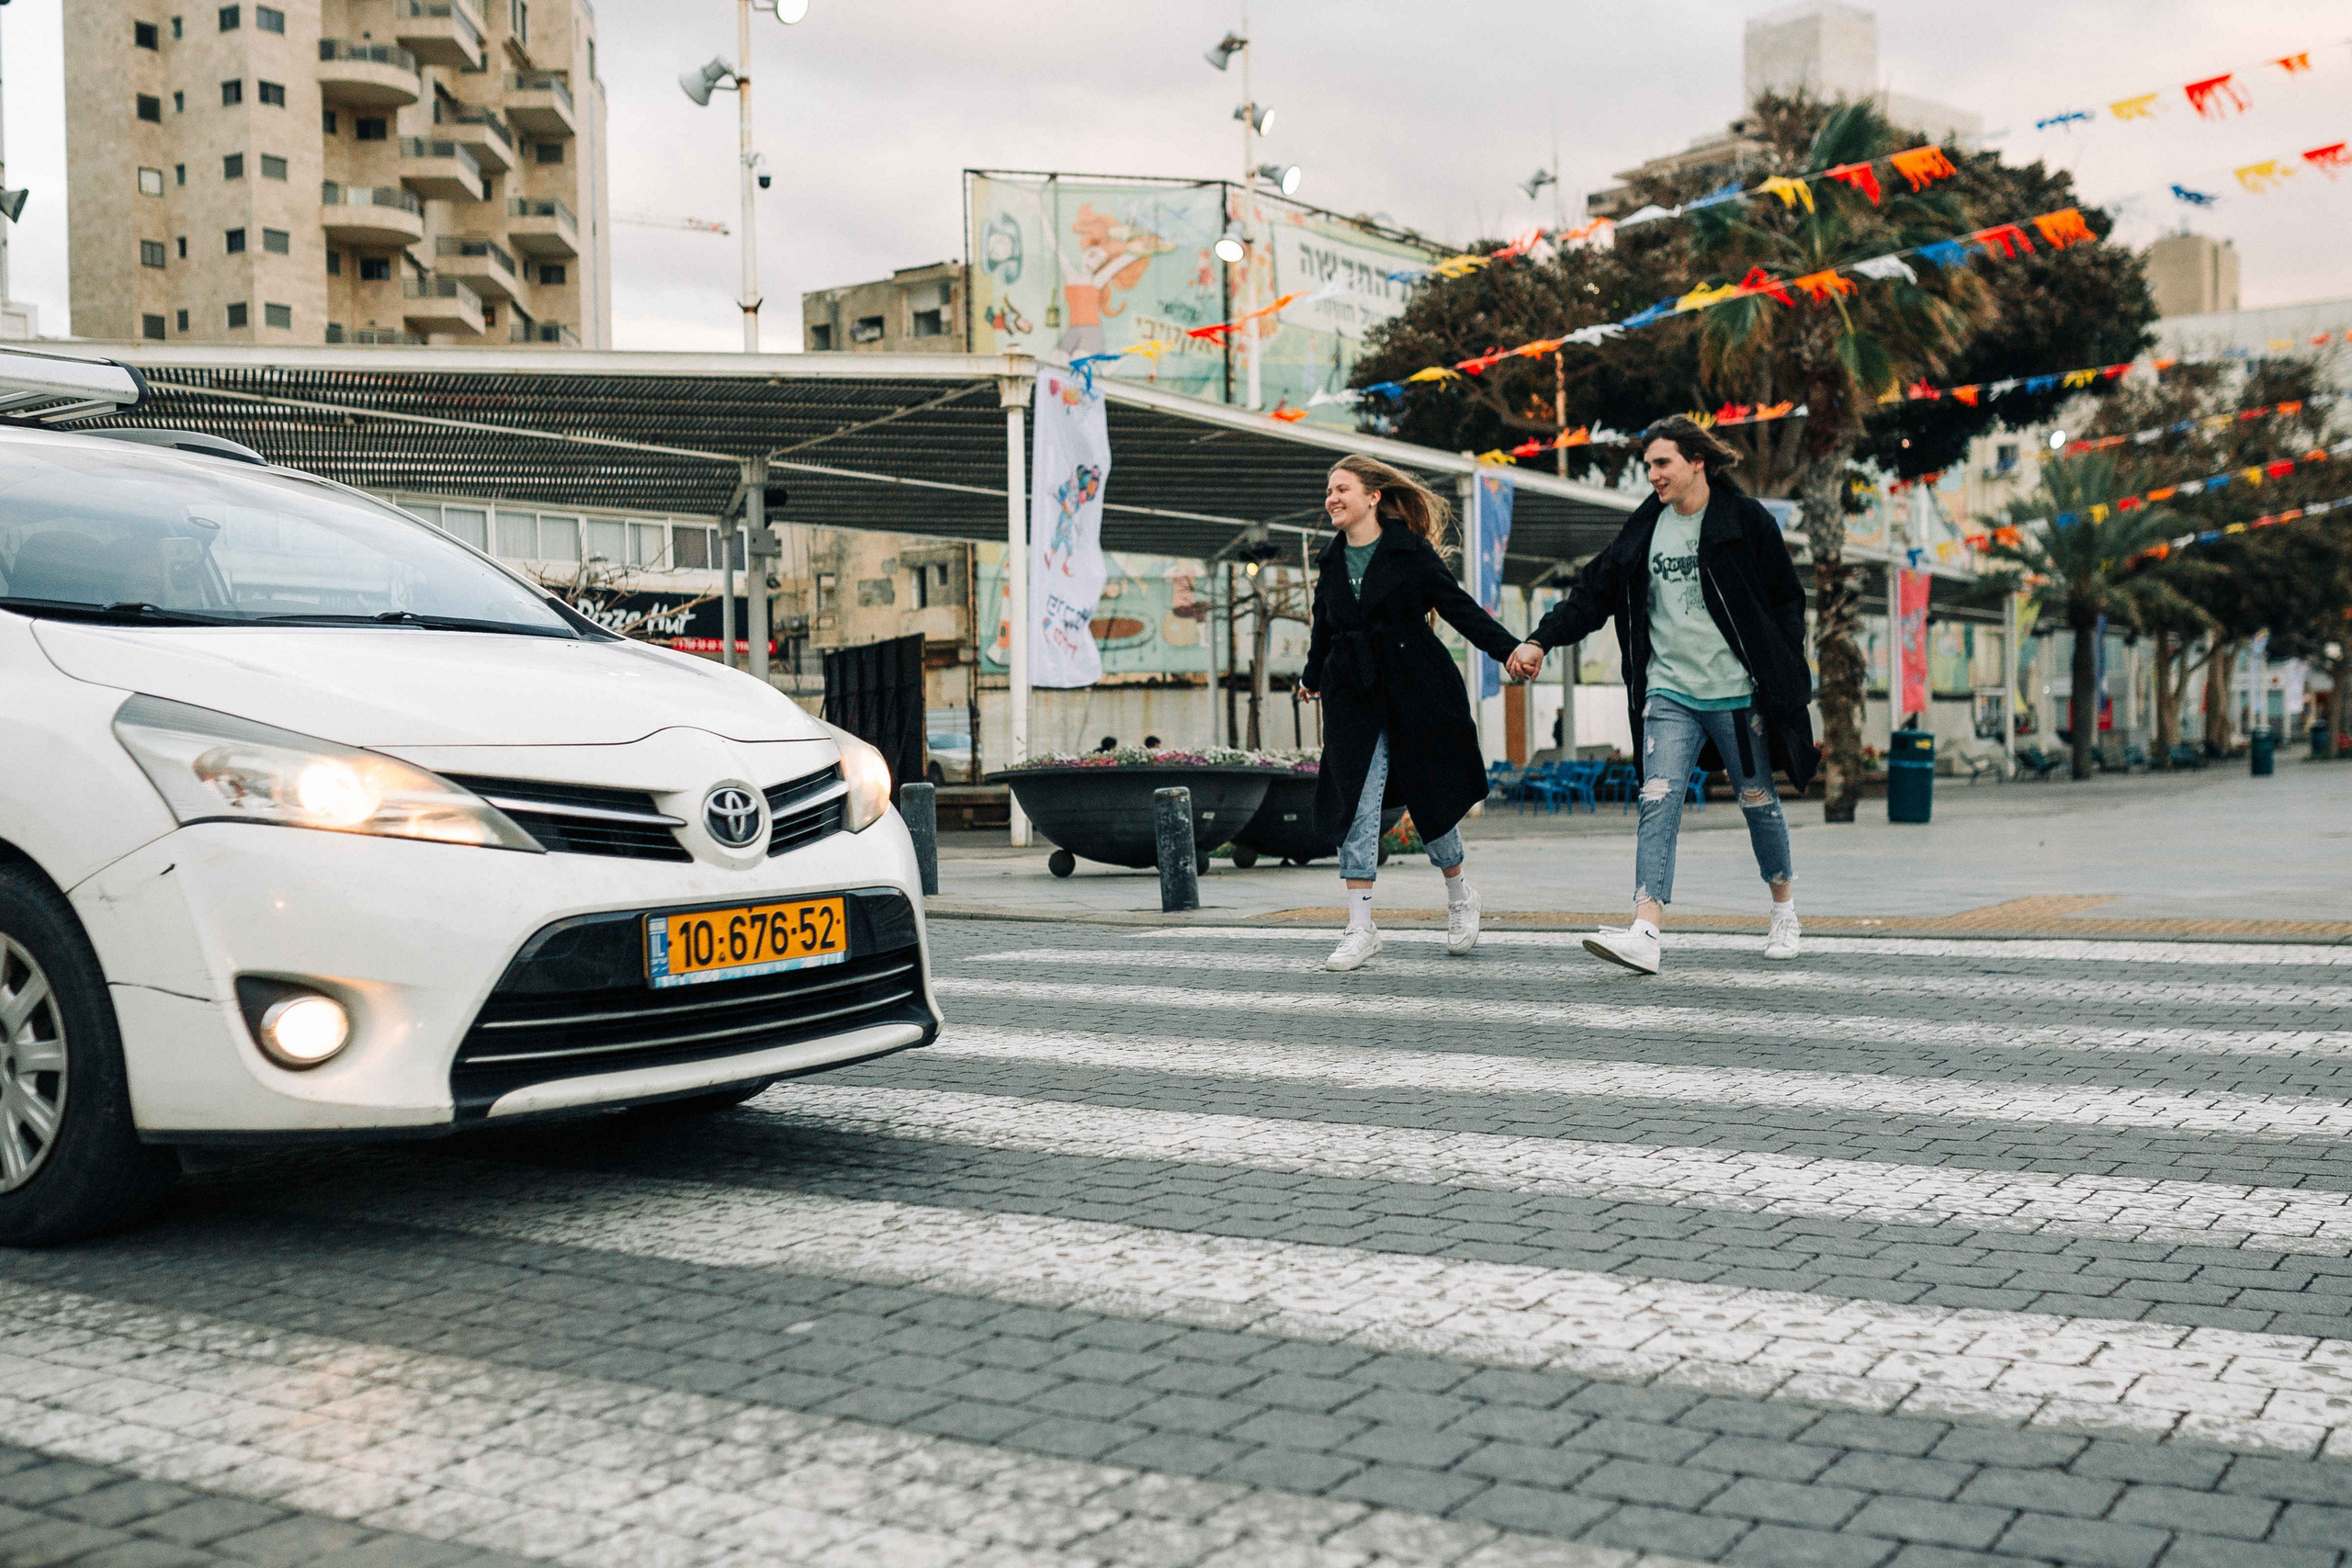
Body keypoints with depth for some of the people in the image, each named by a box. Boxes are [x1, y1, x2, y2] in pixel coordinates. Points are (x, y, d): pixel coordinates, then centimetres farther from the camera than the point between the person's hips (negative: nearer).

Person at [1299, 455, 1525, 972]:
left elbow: (1458, 607, -4)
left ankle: (1460, 896, 32)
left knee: (1432, 798, 6)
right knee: (1356, 808, -6)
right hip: (1354, 697, 3)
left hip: (1415, 691, -3)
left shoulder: (1411, 551, -3)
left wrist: (1510, 649, -14)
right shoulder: (1332, 560, 10)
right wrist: (1313, 676, 37)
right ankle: (1361, 928, -2)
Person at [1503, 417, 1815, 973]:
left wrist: (1785, 672, -8)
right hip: (1668, 693, 3)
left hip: (1737, 693, -3)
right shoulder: (1646, 526, 9)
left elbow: (1787, 598, 1)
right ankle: (1644, 935, -21)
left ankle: (1785, 910, 33)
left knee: (1758, 801, 10)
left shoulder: (1746, 519, -2)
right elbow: (1595, 592, 10)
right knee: (1658, 805, -11)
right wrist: (1541, 640, -1)